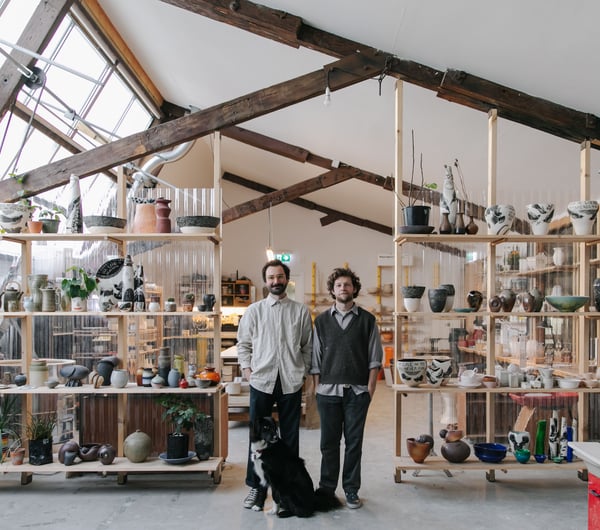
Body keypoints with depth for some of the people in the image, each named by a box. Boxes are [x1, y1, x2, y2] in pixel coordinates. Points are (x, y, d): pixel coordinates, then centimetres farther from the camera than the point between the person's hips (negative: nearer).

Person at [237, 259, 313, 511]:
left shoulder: (301, 311, 5)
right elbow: (243, 344, 10)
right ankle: (256, 486, 18)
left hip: (291, 382, 0)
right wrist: (247, 369, -1)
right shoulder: (254, 310, 6)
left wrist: (304, 372, 0)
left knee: (290, 437, 9)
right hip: (261, 380, 0)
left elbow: (308, 346, 8)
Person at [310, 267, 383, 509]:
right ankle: (326, 489, 19)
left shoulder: (367, 320, 3)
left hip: (357, 391, -1)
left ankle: (351, 490, 18)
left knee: (354, 442, 6)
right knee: (329, 442, 7)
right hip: (328, 390, 1)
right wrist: (317, 387, 2)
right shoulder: (321, 321, 6)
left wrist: (370, 388, -4)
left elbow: (375, 357, 3)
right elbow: (316, 358, 7)